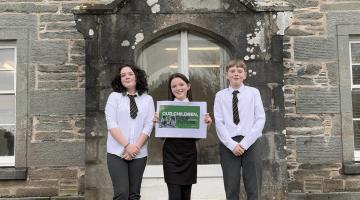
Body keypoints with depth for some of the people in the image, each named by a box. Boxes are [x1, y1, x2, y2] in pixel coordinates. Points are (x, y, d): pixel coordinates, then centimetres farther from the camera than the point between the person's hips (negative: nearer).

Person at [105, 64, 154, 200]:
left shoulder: (147, 99, 8)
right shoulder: (114, 97, 4)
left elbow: (148, 126, 1)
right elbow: (111, 124, -6)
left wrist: (135, 147, -10)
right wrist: (127, 146, -14)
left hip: (139, 153, 2)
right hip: (117, 152, -2)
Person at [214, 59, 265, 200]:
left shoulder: (253, 92, 5)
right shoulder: (220, 95, 6)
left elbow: (260, 120, -2)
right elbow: (219, 123, 0)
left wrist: (244, 143, -10)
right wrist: (232, 145, -11)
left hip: (249, 144, 0)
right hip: (228, 145, 0)